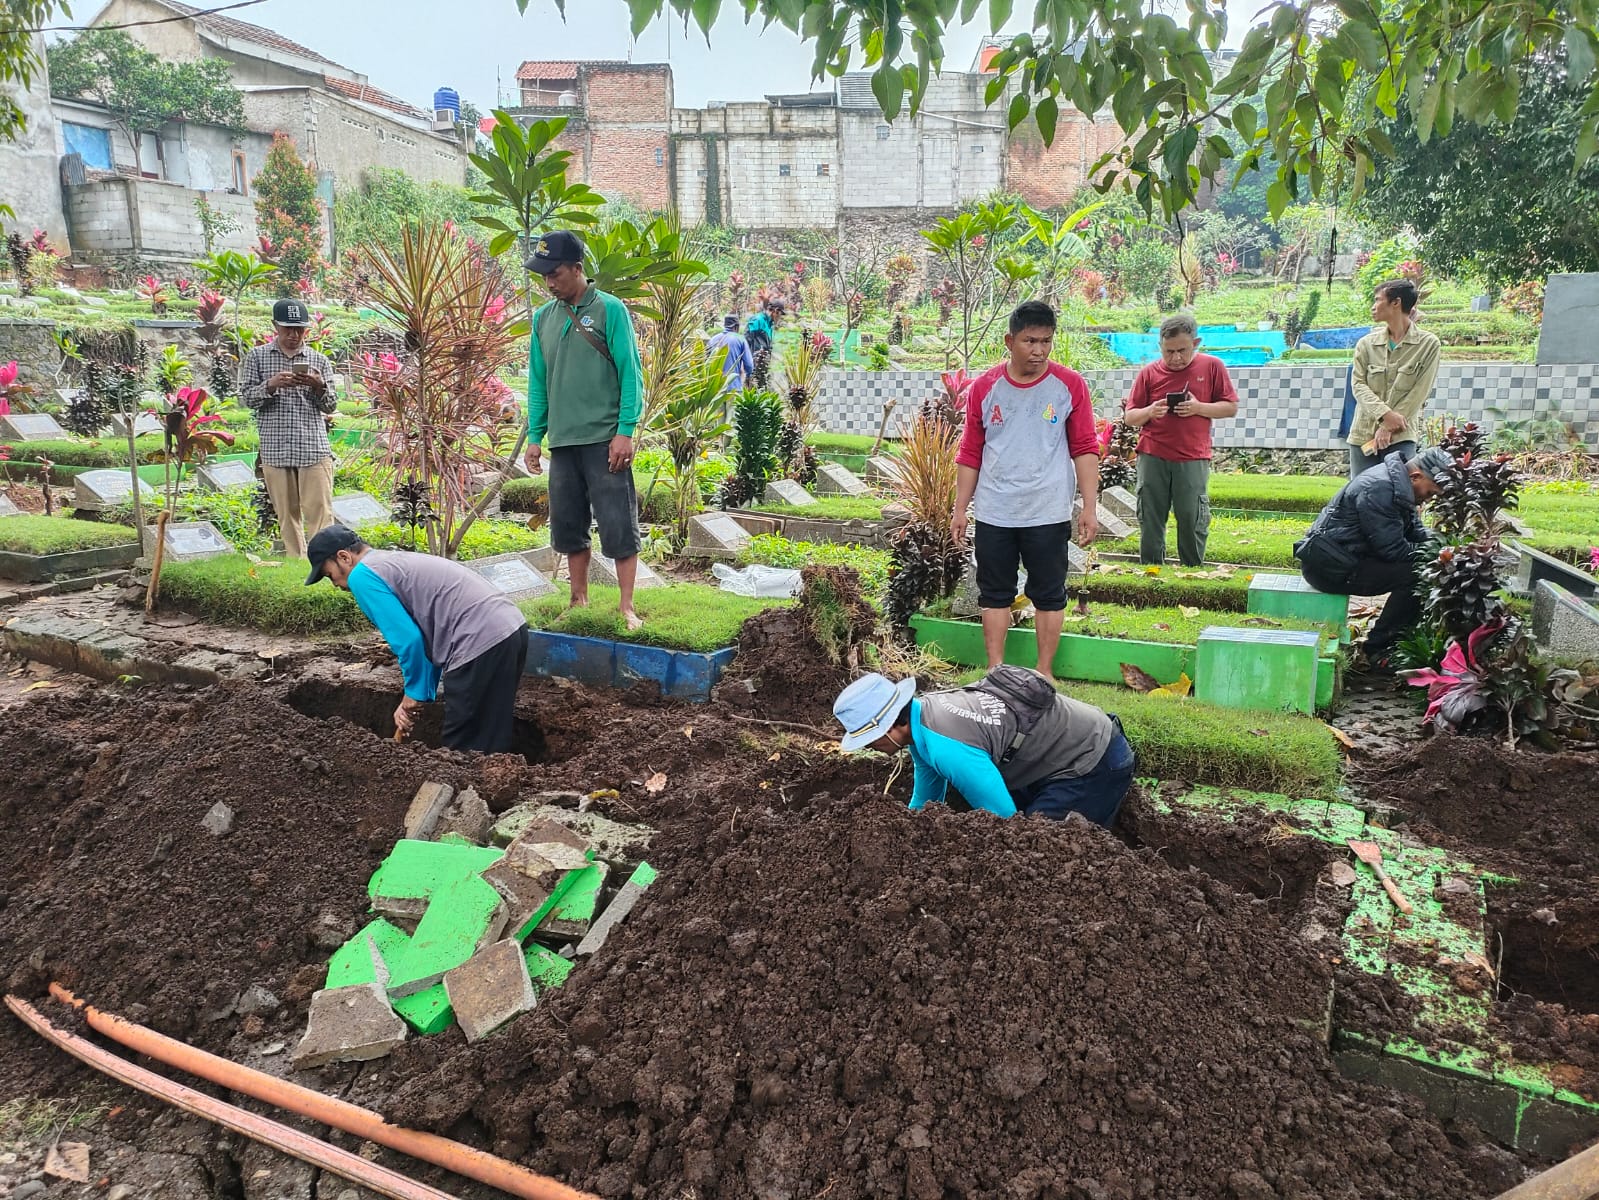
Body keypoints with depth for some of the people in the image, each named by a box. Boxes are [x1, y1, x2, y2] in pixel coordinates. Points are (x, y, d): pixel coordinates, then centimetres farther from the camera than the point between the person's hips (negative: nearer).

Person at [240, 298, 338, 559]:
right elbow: (248, 398, 3)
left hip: (314, 449, -1)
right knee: (287, 515, 7)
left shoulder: (319, 360, 8)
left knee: (319, 513, -5)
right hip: (275, 450, 1)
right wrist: (270, 385, -17)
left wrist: (319, 386, -15)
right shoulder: (257, 357, 7)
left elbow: (331, 406, 6)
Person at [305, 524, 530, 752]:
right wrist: (418, 694, 21)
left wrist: (414, 693, 3)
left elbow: (408, 640, -12)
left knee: (463, 752, 3)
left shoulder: (362, 576, -2)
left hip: (480, 642, -10)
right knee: (491, 746, 20)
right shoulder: (395, 561, 27)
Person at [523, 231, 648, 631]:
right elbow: (537, 382, 15)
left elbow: (630, 373, -7)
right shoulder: (543, 317, 12)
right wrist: (534, 436, 9)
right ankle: (579, 602, 23)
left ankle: (627, 608, 5)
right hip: (562, 442, 6)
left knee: (618, 526, -3)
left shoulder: (609, 309, -3)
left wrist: (625, 431, -13)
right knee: (568, 528, 11)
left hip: (604, 440, -5)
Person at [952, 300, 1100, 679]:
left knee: (1049, 595, 7)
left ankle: (1044, 673, 20)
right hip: (993, 514, 2)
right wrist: (960, 509, 5)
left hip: (1049, 514, -1)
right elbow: (970, 453, 6)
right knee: (994, 594, 9)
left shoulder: (1070, 386, -3)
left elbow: (1084, 450, -1)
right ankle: (996, 671, 20)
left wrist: (1090, 508, -6)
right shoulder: (984, 387, 1)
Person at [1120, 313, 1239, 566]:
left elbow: (1231, 407, 5)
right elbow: (1130, 417, 8)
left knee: (1192, 521, 1)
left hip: (1193, 459, -1)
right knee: (1150, 521, 4)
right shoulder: (1149, 372, 5)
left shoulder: (1212, 367, 3)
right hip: (1152, 457, 1)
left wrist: (1199, 408, -12)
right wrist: (1149, 412, -14)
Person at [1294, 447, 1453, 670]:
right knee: (1414, 575, -19)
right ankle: (1377, 650, -6)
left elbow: (1416, 534, 16)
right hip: (1331, 566, -11)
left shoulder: (1399, 486, 11)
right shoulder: (1379, 488, -21)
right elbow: (1392, 550, -21)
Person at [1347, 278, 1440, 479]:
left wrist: (1389, 427, -12)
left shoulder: (1428, 344, 1)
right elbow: (1358, 384, -1)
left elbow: (1419, 392, -4)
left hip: (1401, 436, -3)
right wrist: (1385, 414, -16)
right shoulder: (1366, 344, 9)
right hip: (1363, 433, 3)